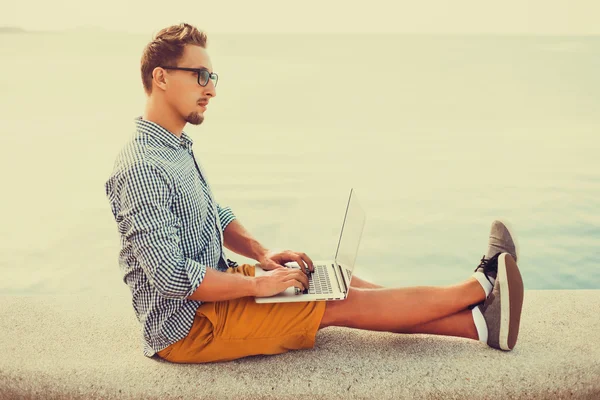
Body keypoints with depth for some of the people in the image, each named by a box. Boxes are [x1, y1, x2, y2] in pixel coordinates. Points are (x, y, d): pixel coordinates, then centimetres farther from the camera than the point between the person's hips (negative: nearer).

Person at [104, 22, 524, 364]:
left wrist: (262, 254, 2)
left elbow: (217, 216, 18)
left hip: (212, 286, 9)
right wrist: (259, 284, -21)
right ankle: (481, 286, -4)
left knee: (338, 283, -1)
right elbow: (171, 276, -29)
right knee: (344, 304, -12)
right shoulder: (143, 168, -24)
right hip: (185, 325, -9)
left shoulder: (176, 146, 9)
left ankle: (480, 322, -2)